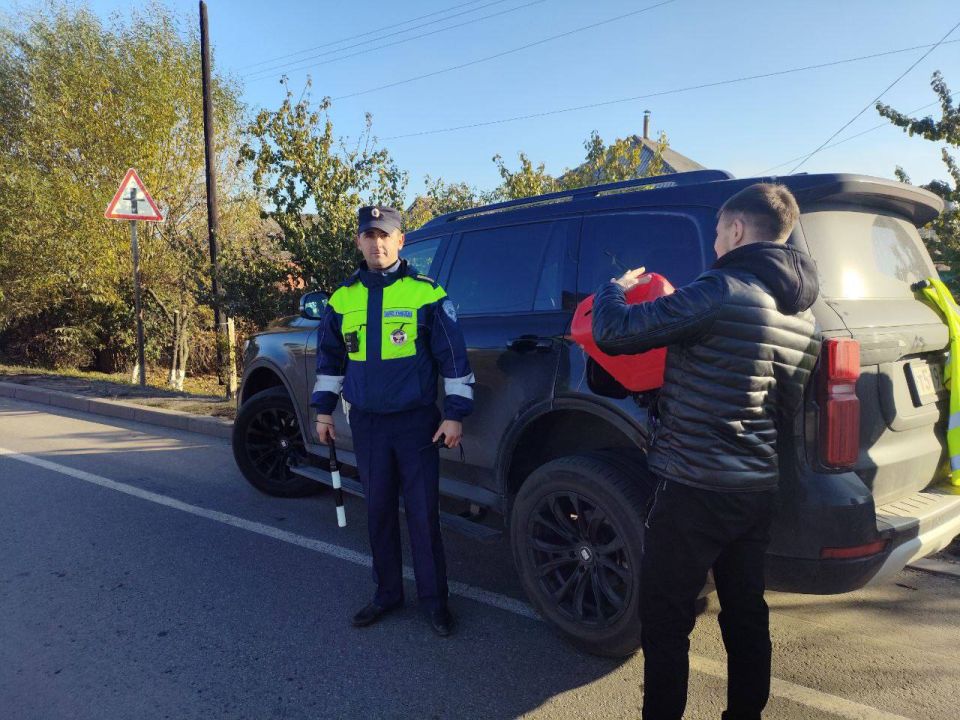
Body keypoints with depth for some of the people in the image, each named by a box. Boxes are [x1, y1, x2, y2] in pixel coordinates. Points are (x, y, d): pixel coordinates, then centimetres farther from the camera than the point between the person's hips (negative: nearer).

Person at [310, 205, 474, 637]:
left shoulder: (426, 294, -6)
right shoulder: (343, 298, 6)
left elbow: (453, 358, -4)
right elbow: (329, 358, 17)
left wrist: (454, 414, -6)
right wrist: (323, 410, 15)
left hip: (416, 420, -4)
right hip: (366, 423, 4)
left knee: (423, 512, 2)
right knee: (378, 512, 12)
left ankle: (433, 599, 18)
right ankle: (387, 593, 28)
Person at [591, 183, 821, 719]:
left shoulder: (723, 291, -18)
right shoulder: (803, 314, 10)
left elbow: (613, 332, -16)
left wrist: (615, 287, 6)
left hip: (696, 490, -8)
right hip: (759, 488, 9)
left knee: (666, 620, 5)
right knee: (746, 614, 19)